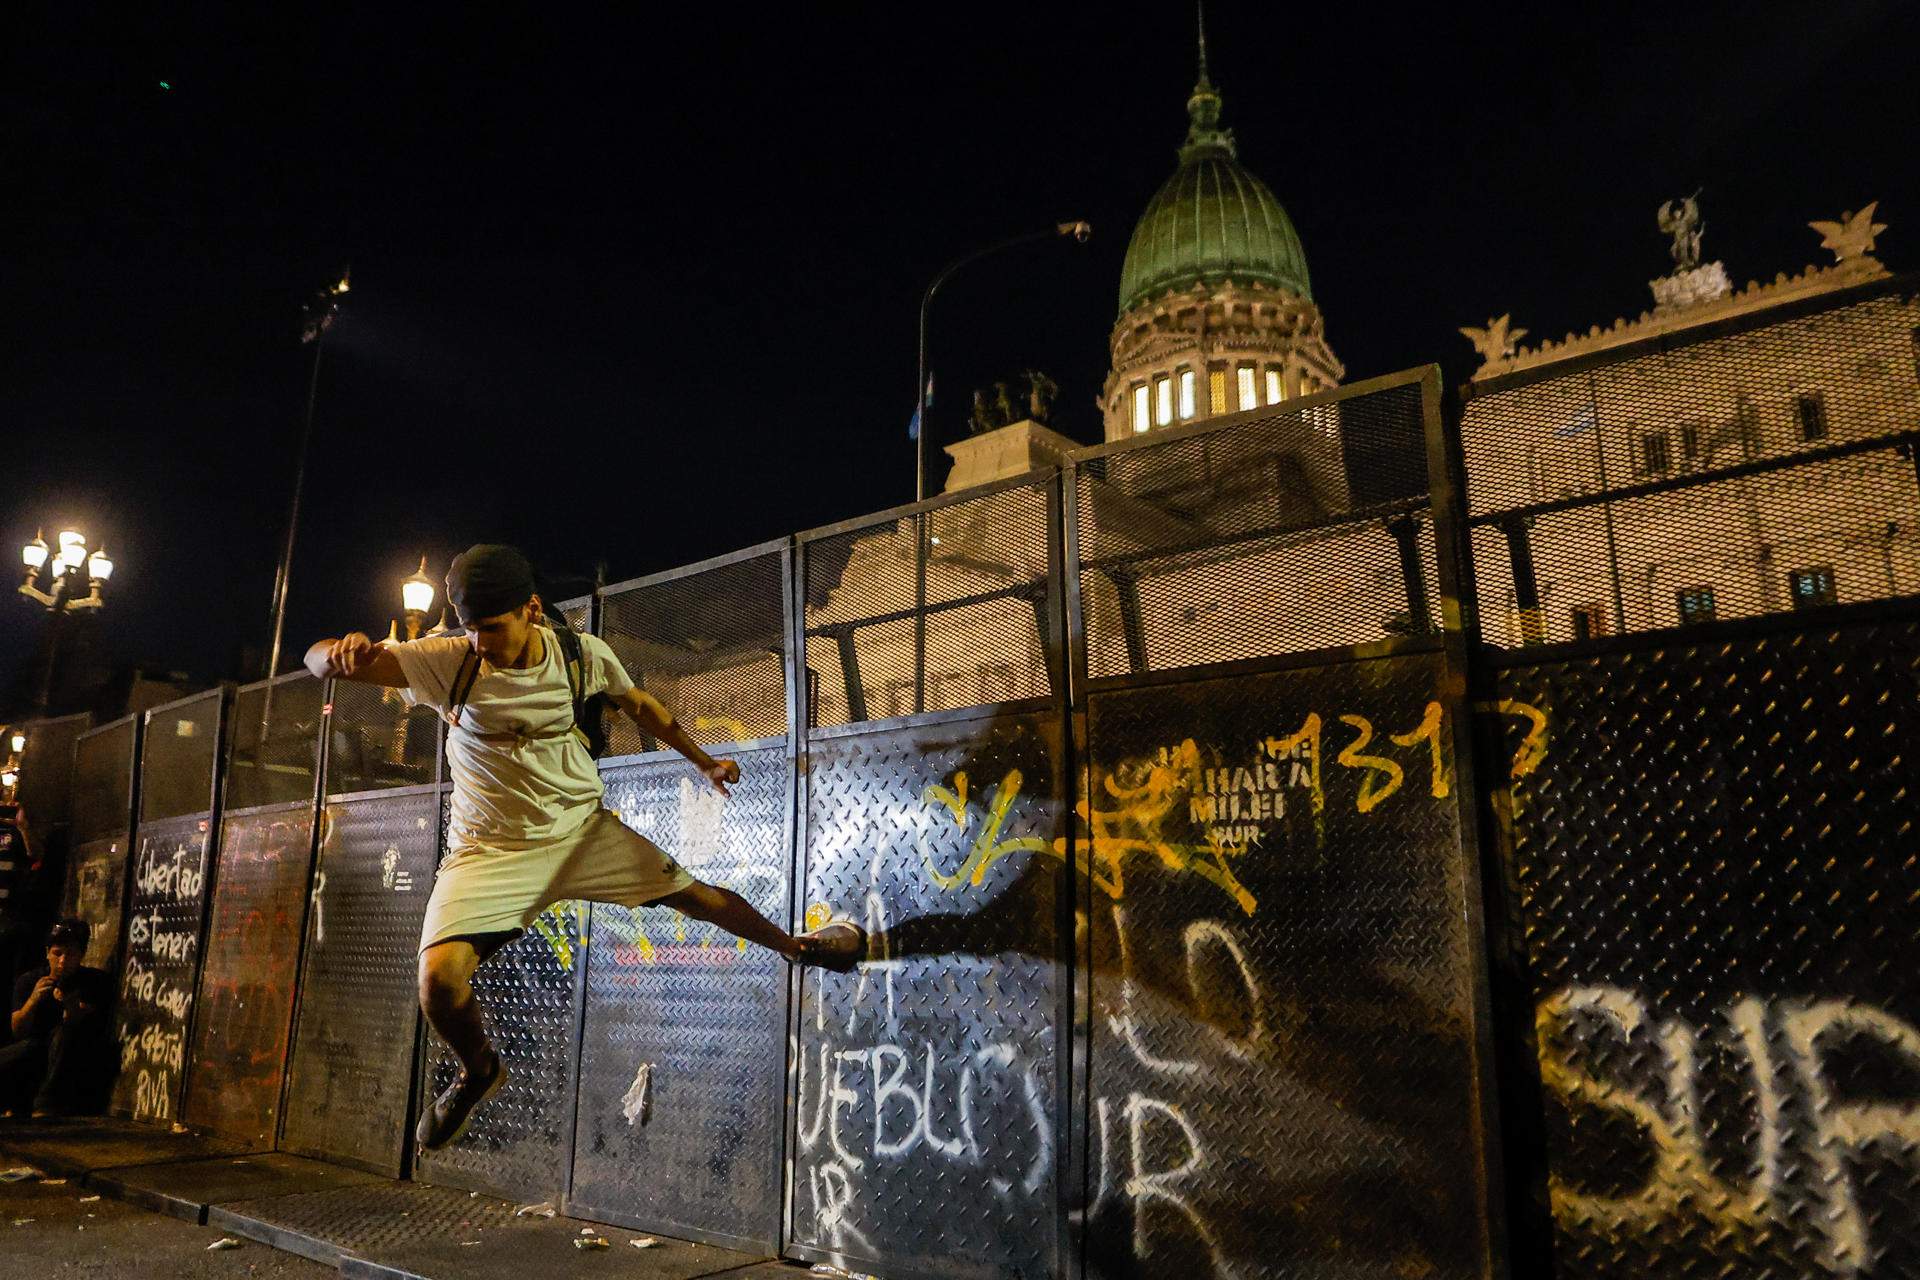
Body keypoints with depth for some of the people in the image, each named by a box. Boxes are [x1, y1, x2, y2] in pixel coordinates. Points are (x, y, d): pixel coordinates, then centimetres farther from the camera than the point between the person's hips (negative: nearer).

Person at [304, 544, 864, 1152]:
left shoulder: (583, 654, -10)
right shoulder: (445, 660, -17)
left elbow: (638, 703, 10)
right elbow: (319, 660, -23)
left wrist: (704, 761, 14)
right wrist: (342, 653, -47)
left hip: (583, 827, 2)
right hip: (491, 850, -2)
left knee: (698, 896, 3)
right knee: (440, 978, -21)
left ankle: (799, 945, 32)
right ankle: (478, 1071, 13)